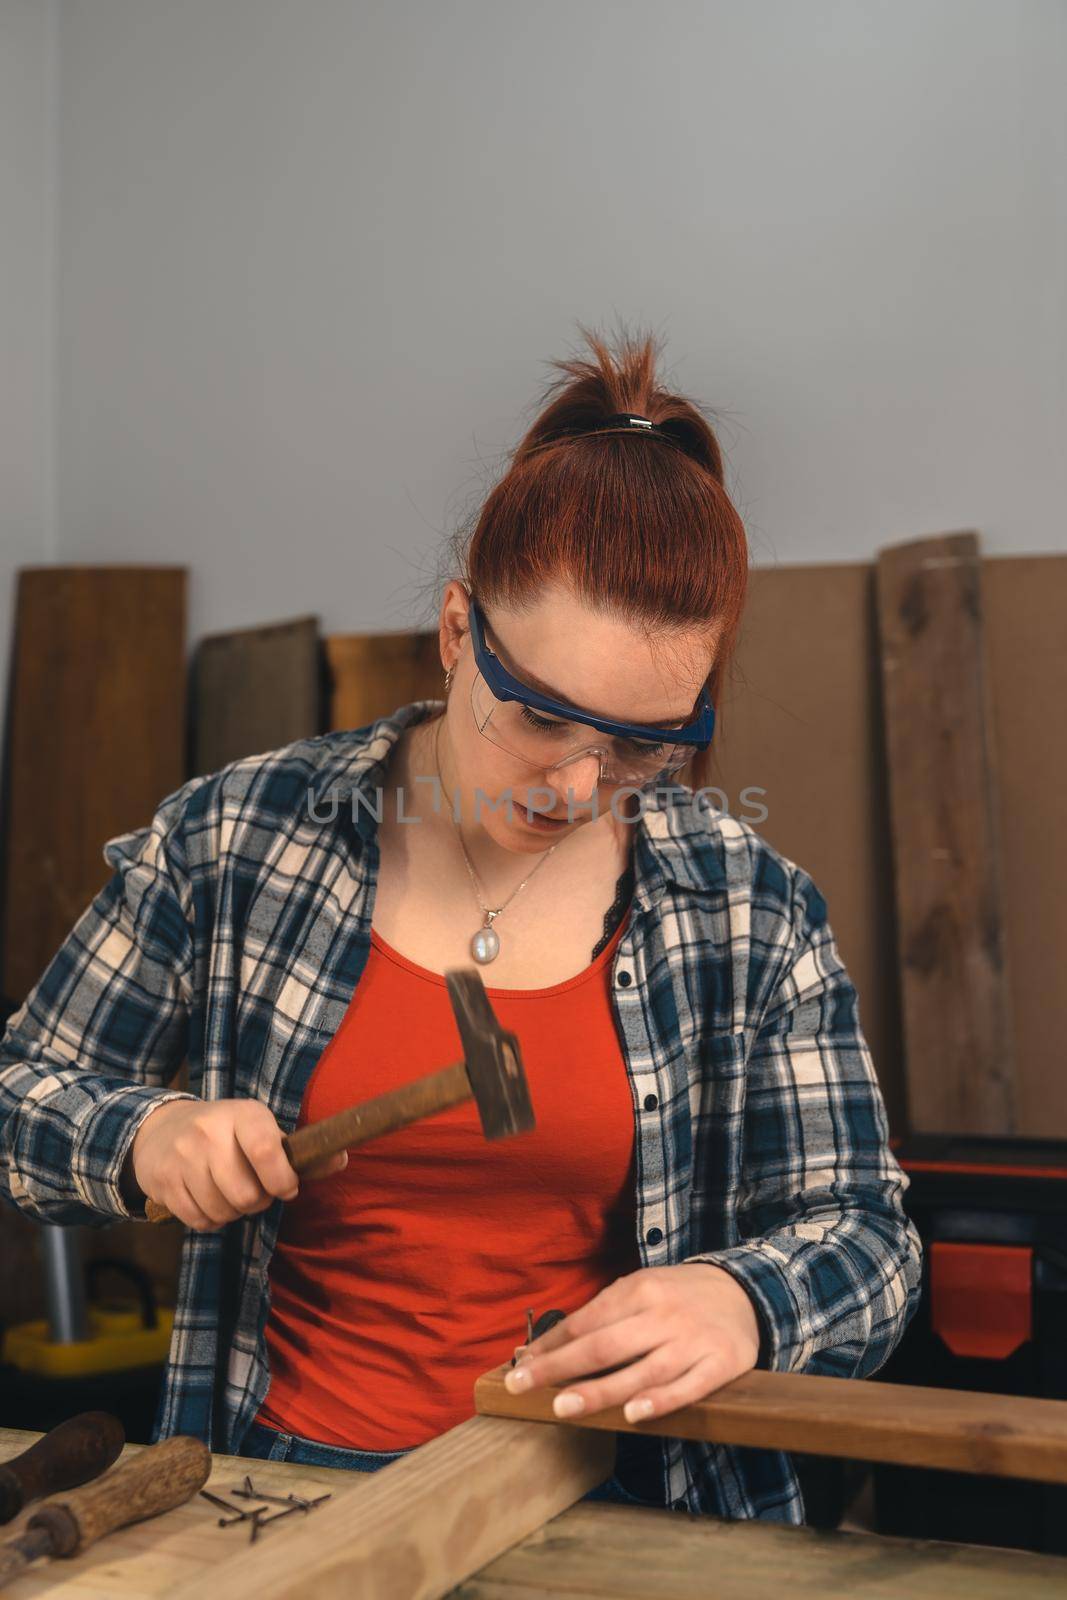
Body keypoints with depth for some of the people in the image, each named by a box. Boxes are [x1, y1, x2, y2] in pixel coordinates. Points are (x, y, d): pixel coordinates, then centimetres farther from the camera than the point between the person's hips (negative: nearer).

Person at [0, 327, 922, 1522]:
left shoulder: (751, 910, -2)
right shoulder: (232, 841, -3)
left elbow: (866, 1244, 0)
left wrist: (741, 1301, -22)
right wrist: (144, 1137, -15)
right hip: (290, 1481, 0)